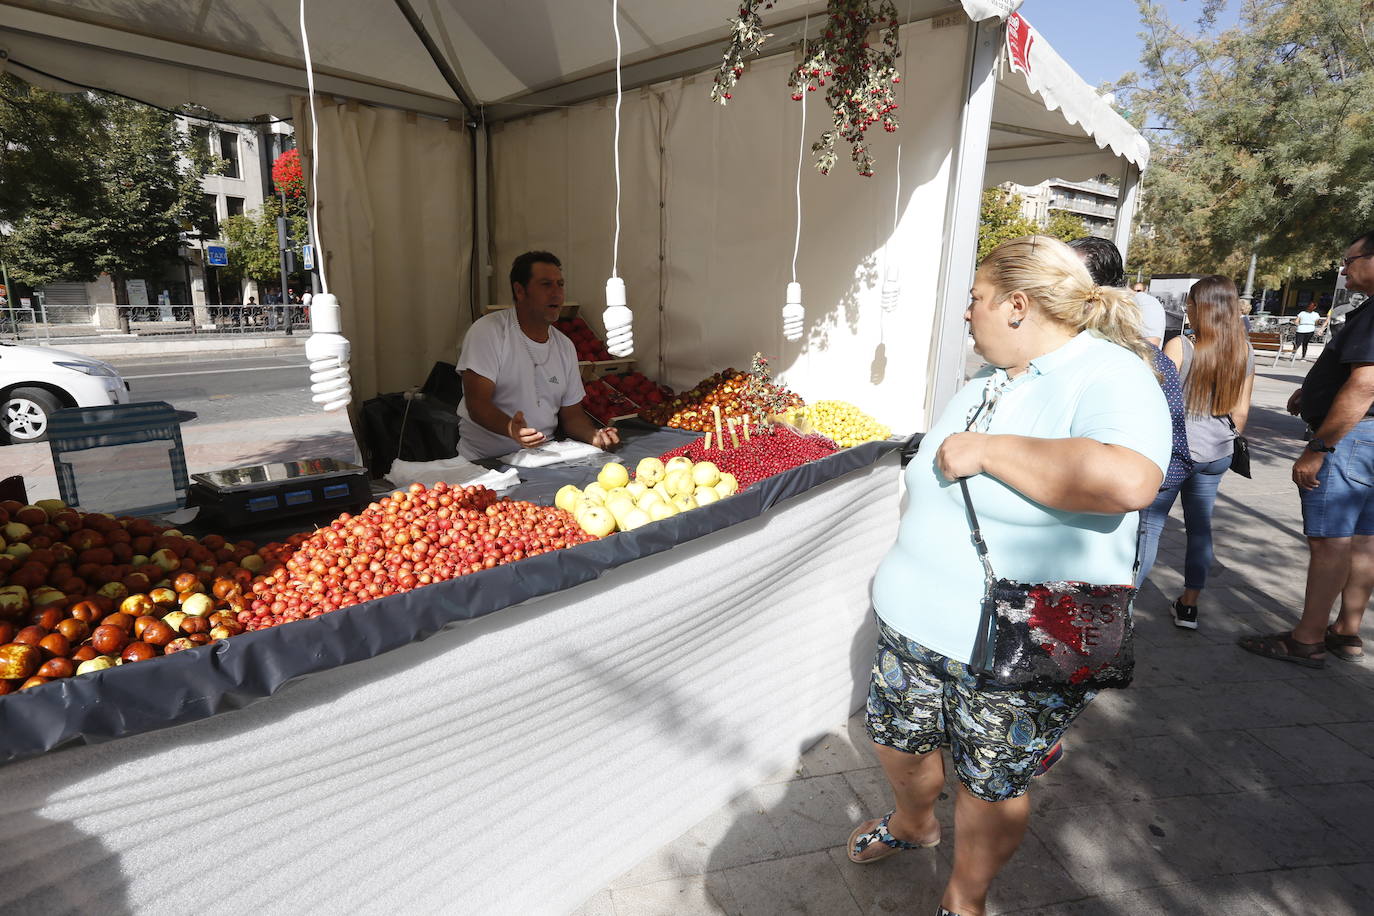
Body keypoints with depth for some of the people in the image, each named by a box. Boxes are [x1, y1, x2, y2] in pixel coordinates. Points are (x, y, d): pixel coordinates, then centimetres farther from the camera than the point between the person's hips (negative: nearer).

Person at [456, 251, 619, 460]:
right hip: (484, 460, -4)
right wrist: (510, 428, -35)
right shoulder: (488, 331, -7)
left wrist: (594, 435, -8)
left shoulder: (565, 346, 11)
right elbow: (477, 403, -15)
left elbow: (572, 413, 14)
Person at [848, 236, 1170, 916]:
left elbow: (1128, 481, -37)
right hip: (917, 627, 7)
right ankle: (914, 823, 53)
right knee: (896, 741, 21)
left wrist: (986, 451, -28)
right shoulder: (982, 386, 9)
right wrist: (905, 573, 20)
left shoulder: (1109, 376, -15)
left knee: (991, 786, 13)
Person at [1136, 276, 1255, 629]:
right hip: (1217, 454, 5)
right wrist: (1227, 441, 23)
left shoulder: (1180, 346, -13)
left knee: (1150, 526, 0)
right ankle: (1188, 606, 22)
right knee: (1200, 526, 14)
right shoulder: (1244, 351, 3)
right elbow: (1241, 411, 8)